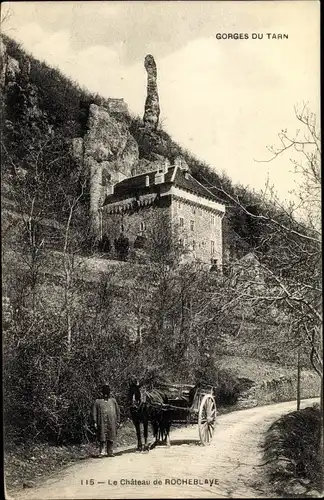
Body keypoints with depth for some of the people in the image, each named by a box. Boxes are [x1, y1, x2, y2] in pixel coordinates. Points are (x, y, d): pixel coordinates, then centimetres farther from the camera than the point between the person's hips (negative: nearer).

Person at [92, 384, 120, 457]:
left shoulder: (113, 400, 15)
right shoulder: (98, 401, 9)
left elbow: (118, 412, 15)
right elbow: (94, 412, 5)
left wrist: (118, 421, 8)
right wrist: (95, 422, -3)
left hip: (112, 422, 2)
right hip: (102, 422, -2)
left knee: (111, 437, 2)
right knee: (102, 437, -5)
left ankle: (110, 452, 9)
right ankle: (102, 451, 0)